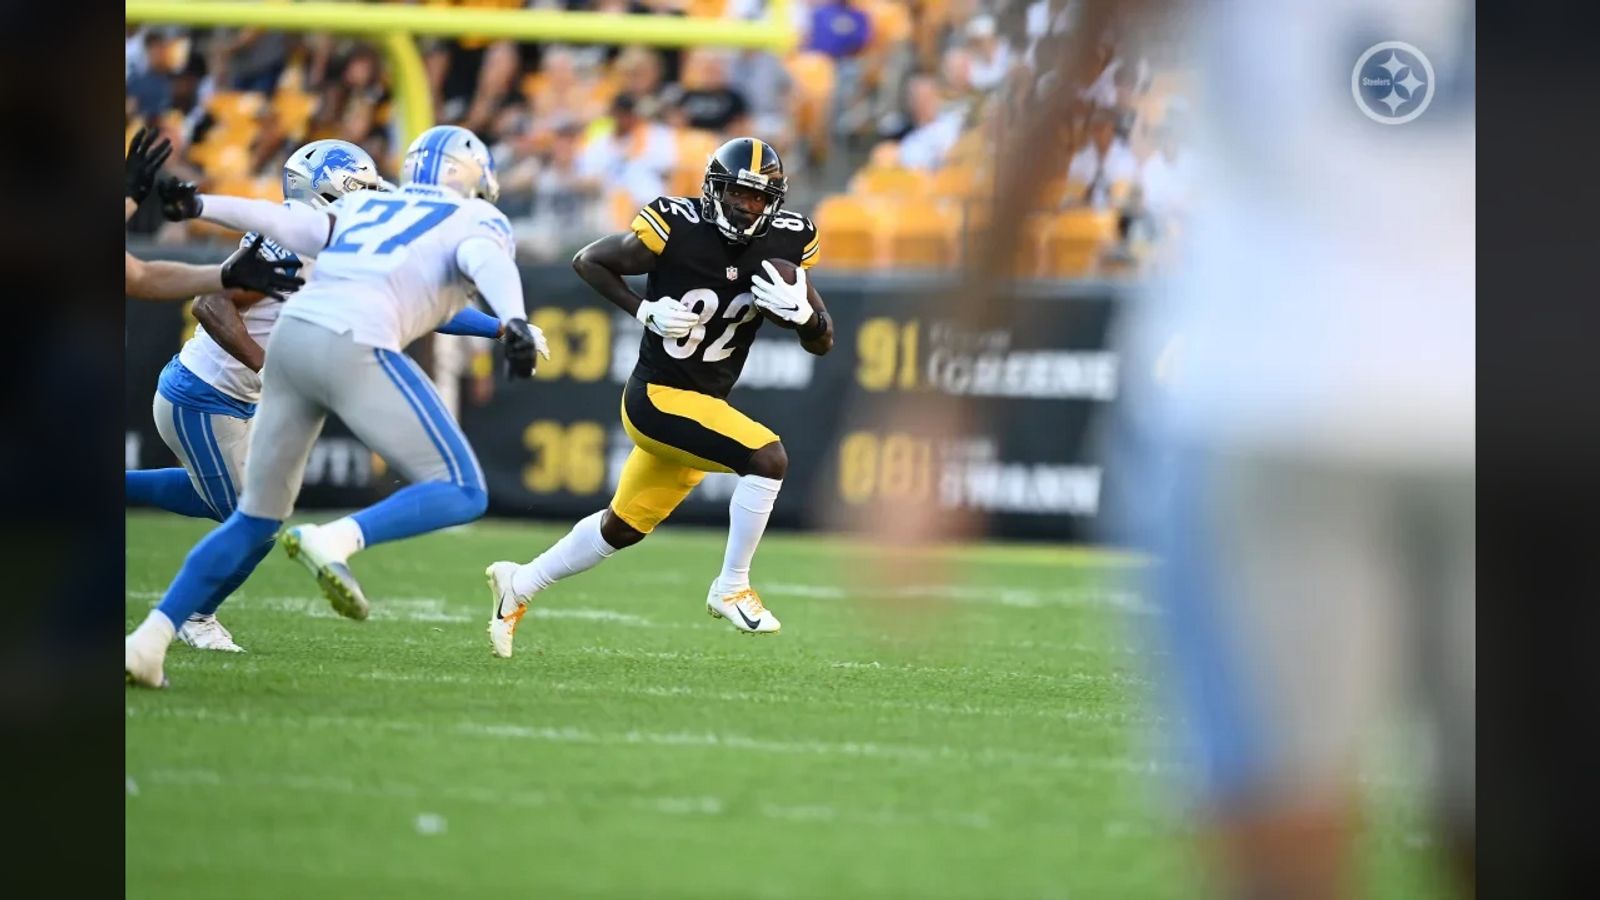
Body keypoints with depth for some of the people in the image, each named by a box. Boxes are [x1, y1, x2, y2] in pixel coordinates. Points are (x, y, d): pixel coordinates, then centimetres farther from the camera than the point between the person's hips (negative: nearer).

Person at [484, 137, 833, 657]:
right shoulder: (676, 229, -16)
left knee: (623, 527, 19)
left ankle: (520, 584, 37)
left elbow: (822, 343, 2)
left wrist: (801, 311, -20)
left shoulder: (783, 245, -2)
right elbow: (587, 261, -3)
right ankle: (731, 589, -12)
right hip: (658, 395, -7)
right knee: (768, 457, -24)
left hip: (704, 403, 7)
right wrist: (645, 310, -15)